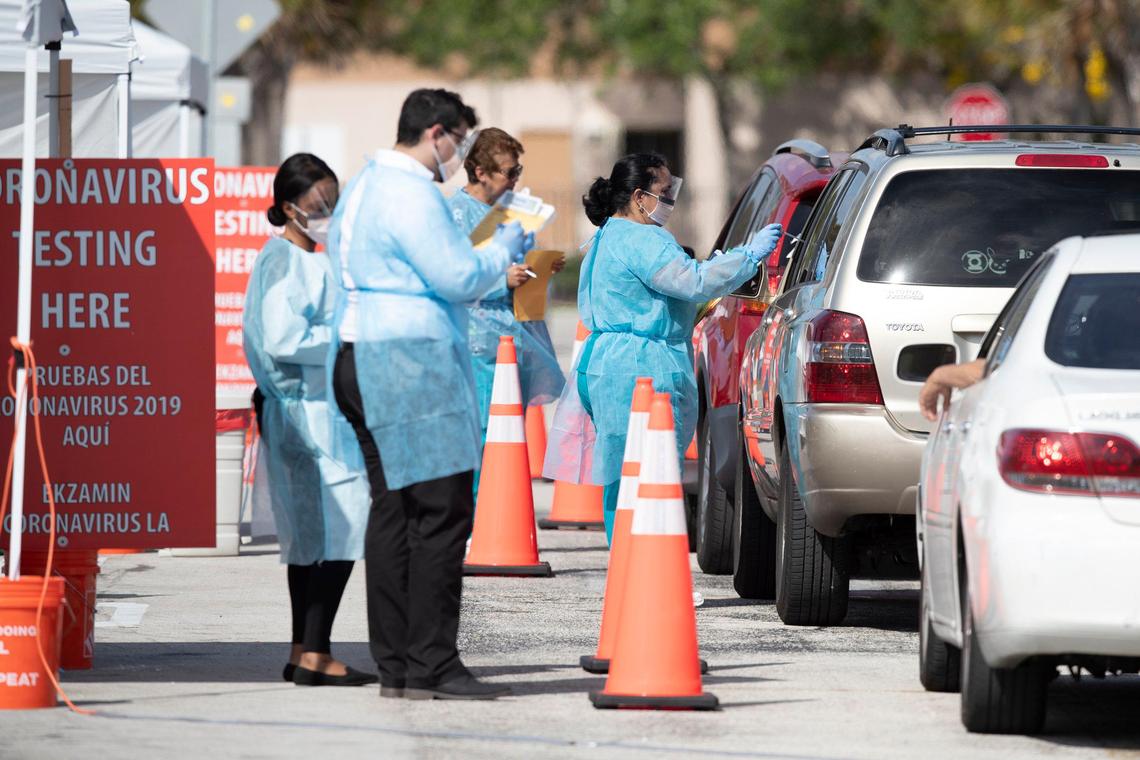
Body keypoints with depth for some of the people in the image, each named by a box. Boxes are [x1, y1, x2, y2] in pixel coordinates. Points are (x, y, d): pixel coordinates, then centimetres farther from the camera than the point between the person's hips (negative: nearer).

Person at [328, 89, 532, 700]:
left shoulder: (364, 187, 19)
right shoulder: (410, 193, -13)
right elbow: (460, 278, -15)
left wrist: (492, 258, 24)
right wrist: (508, 244, 2)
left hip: (362, 360, 11)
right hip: (412, 363, -11)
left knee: (393, 510, 10)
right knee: (442, 512, -9)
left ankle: (394, 664, 10)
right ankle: (430, 666, -11)